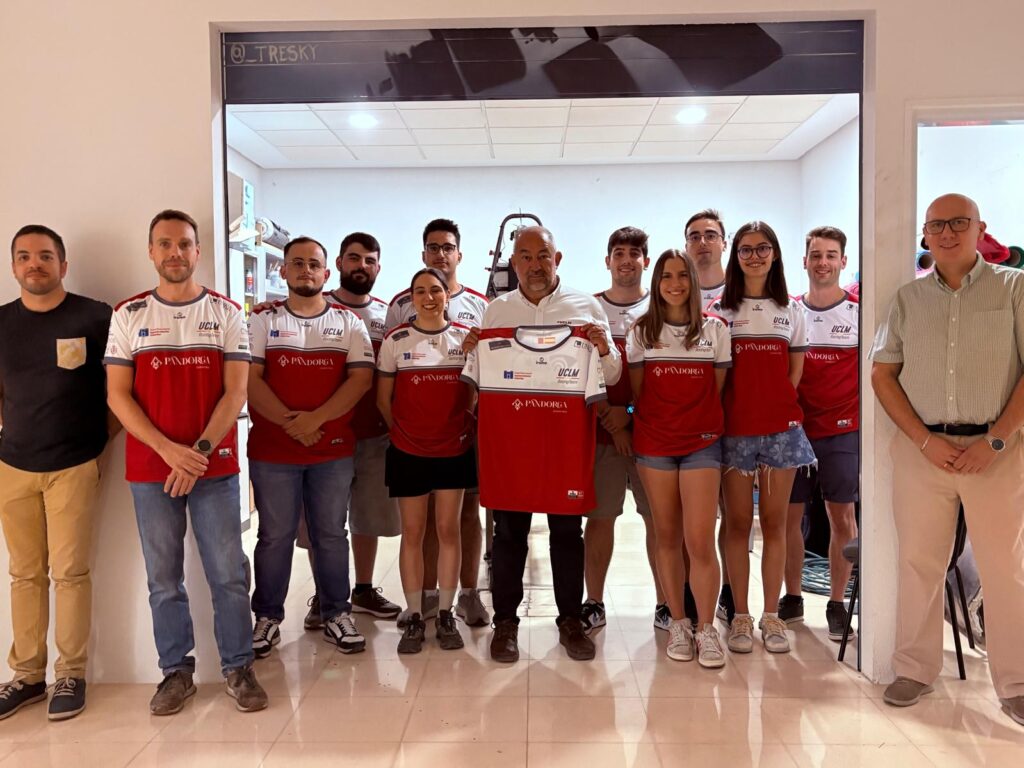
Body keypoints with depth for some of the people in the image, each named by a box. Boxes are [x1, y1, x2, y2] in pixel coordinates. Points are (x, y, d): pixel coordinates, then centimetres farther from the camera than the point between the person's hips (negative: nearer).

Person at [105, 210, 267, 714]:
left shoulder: (226, 313, 3)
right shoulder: (128, 315, 5)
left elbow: (235, 391, -3)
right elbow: (117, 394, 0)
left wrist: (200, 450, -14)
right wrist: (168, 449, -12)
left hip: (215, 466, -1)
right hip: (150, 468, 1)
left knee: (228, 574, 3)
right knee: (164, 578, 10)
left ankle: (238, 667, 18)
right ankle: (176, 671, 25)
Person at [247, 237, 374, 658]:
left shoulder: (349, 322, 6)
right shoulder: (262, 320, 5)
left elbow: (361, 378, -4)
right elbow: (249, 379, -5)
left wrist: (314, 419, -15)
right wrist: (291, 422, -16)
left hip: (333, 449, 1)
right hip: (272, 449, 0)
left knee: (331, 534, 10)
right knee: (275, 536, 8)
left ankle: (336, 614, 22)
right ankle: (267, 617, 22)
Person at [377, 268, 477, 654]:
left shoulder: (466, 337, 2)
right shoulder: (396, 340, -2)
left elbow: (477, 390, 9)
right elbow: (383, 398, 5)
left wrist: (465, 426, 3)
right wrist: (402, 430, 7)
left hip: (454, 450, 1)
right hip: (408, 452, -1)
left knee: (449, 529, 6)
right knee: (412, 532, 4)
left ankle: (445, 614, 18)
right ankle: (415, 617, 15)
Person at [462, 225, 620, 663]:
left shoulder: (587, 307, 7)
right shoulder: (495, 310, 12)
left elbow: (611, 376, 9)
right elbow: (479, 379, 16)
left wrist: (604, 349, -11)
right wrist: (471, 353, -3)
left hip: (568, 432, -1)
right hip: (508, 432, 1)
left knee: (567, 529, 7)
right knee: (508, 529, 5)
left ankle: (570, 620, 21)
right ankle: (505, 622, 18)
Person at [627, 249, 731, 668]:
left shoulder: (715, 329, 5)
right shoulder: (641, 331, 5)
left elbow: (717, 390, 9)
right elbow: (636, 390, 8)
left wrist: (703, 423, 4)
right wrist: (641, 429, 2)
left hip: (701, 444, -1)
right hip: (653, 443, 1)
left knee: (700, 541, -7)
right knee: (667, 537, 8)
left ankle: (706, 628, 8)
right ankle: (677, 623, 21)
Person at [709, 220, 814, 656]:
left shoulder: (790, 311, 10)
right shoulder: (721, 310, 5)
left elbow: (795, 372, 12)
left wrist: (776, 407, 1)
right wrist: (737, 409, -4)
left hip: (781, 427, 2)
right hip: (735, 428, -1)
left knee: (774, 522, 5)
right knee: (738, 522, 3)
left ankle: (771, 616, 15)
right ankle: (740, 616, 13)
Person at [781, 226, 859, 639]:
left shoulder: (861, 312, 0)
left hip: (843, 431, -2)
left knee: (842, 516, 4)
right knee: (788, 514, 6)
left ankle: (837, 604, 17)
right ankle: (792, 598, 22)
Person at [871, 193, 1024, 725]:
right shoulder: (907, 298, 9)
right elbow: (882, 375, 6)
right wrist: (926, 440, -5)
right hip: (921, 447, 2)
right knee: (918, 562, 7)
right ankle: (915, 670, 19)